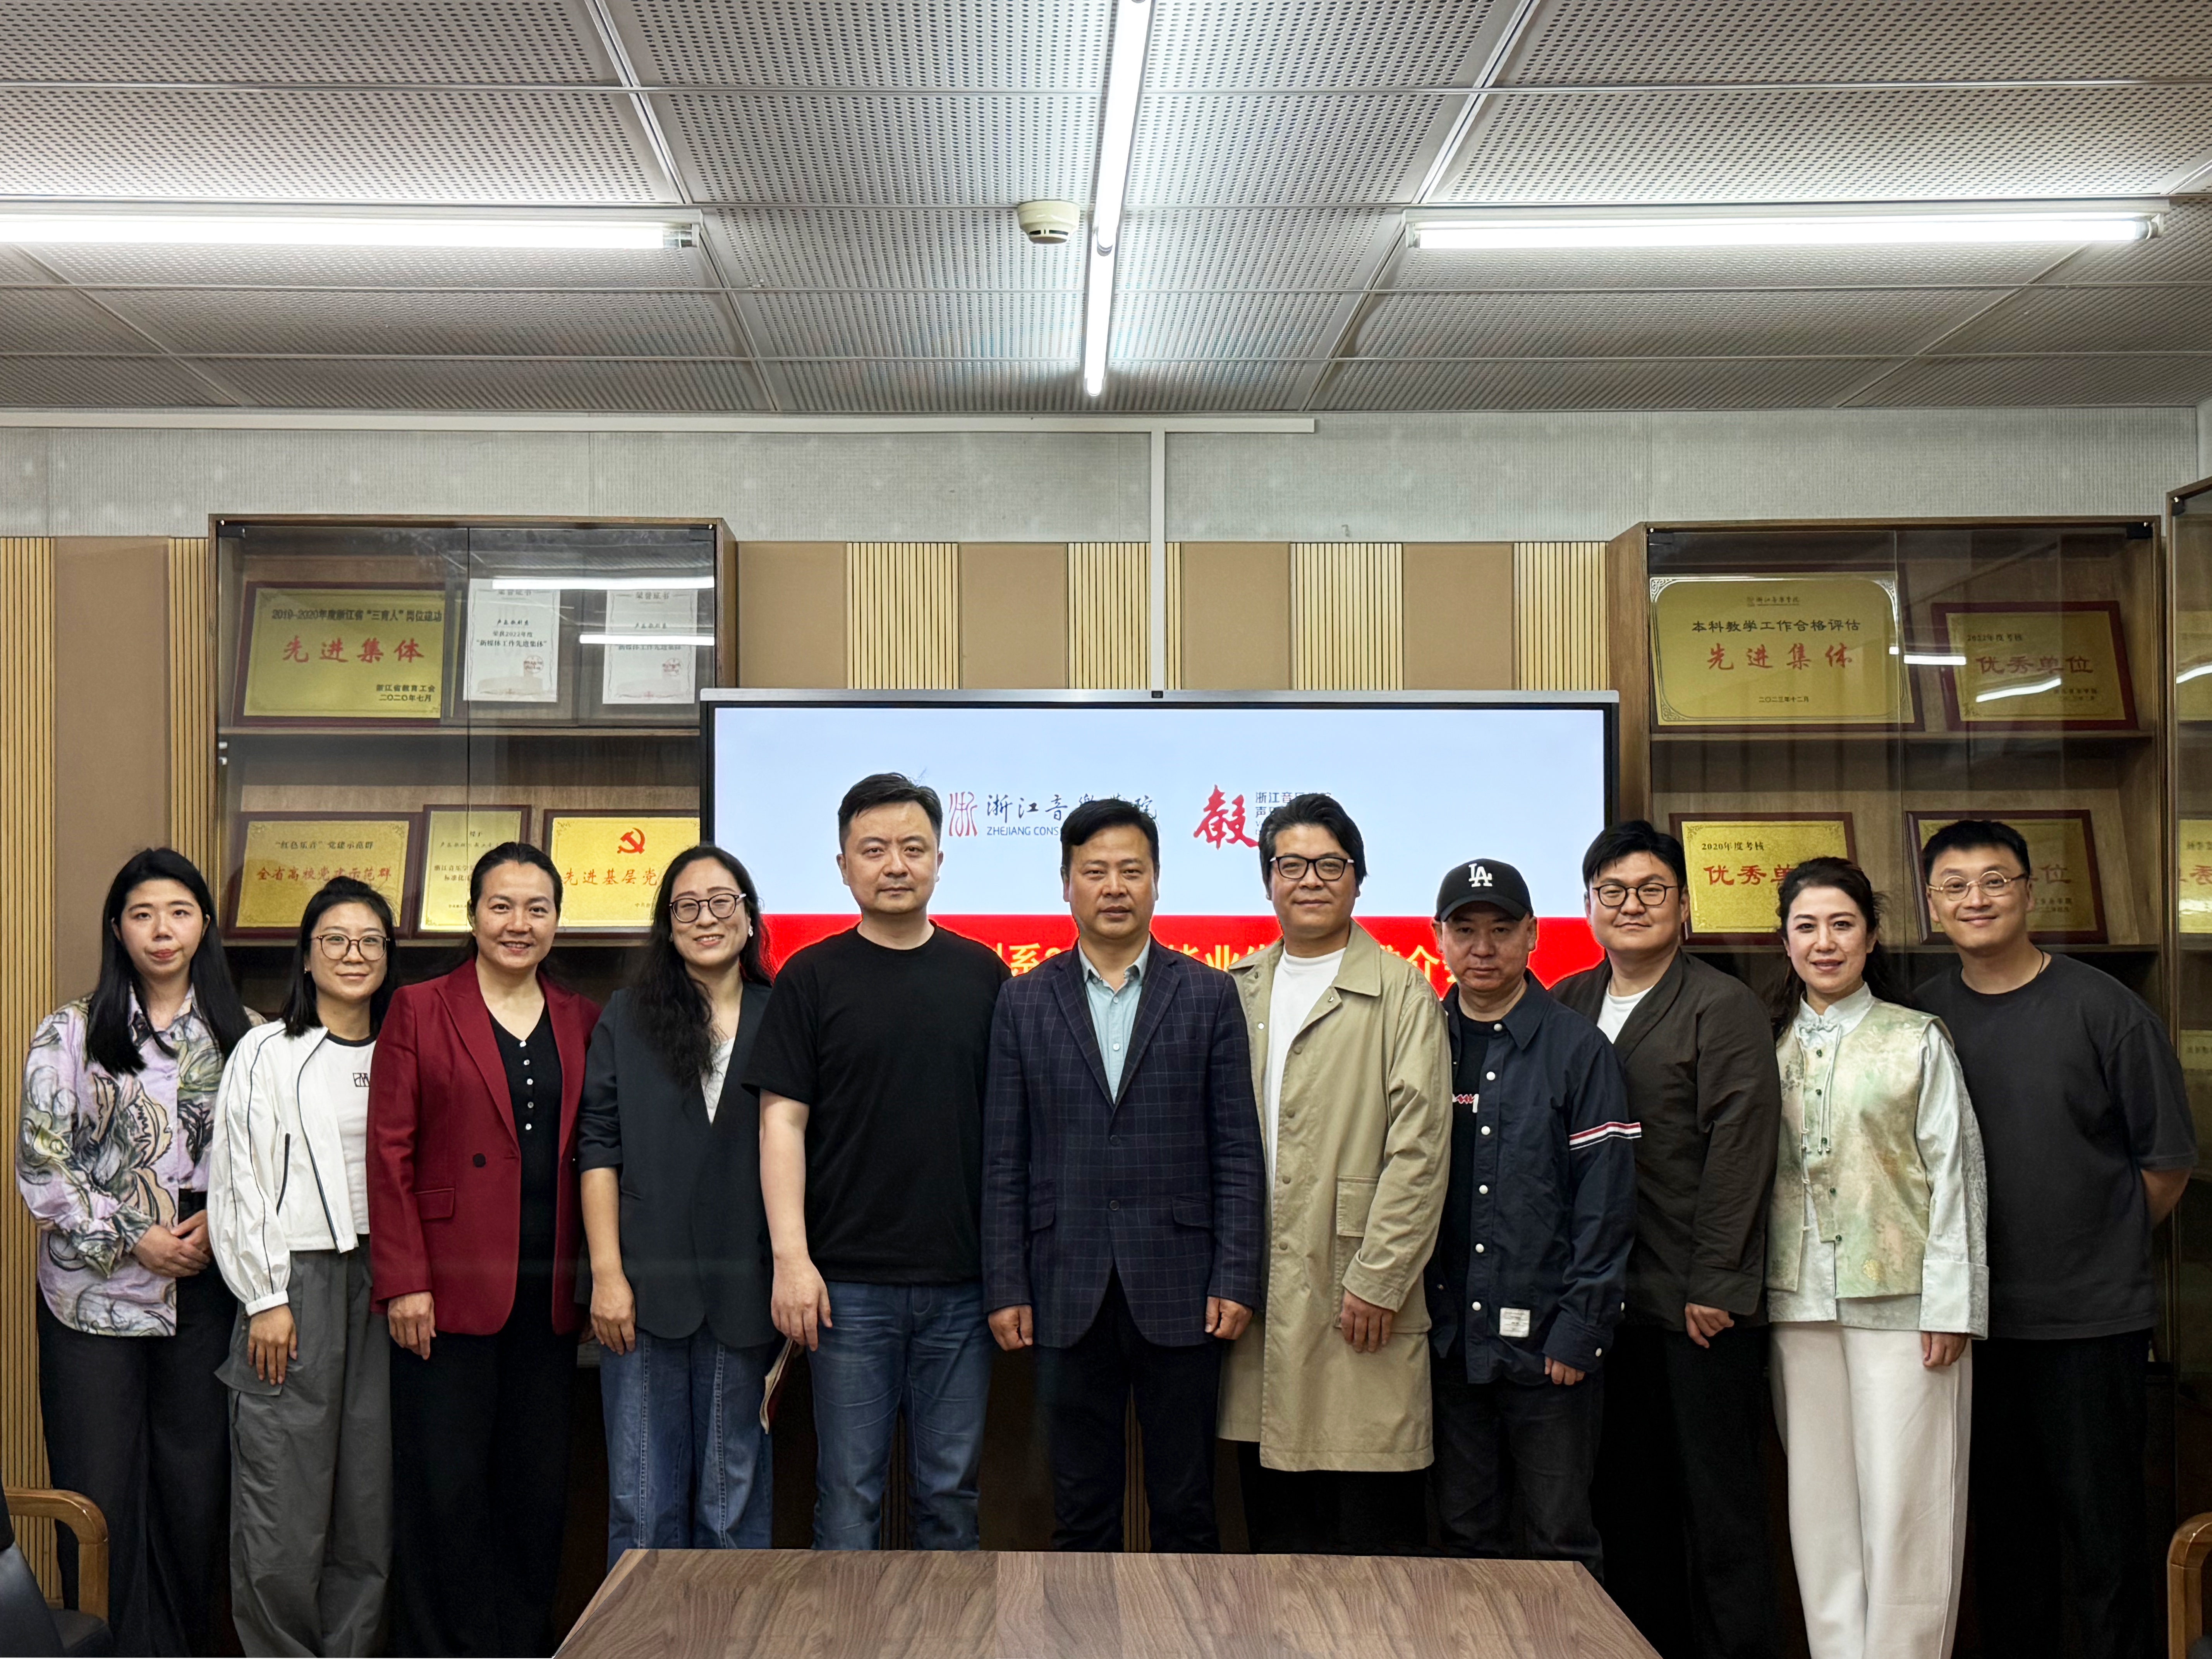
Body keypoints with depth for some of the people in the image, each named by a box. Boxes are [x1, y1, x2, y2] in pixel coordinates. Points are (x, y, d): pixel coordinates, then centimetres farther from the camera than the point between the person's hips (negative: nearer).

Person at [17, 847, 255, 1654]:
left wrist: (219, 1222, -9)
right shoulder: (72, 1033, 2)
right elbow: (40, 1164, -3)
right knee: (101, 1495, 1)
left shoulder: (241, 1035, 6)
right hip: (96, 1293, -1)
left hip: (205, 1293, 1)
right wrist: (132, 1240, -9)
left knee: (193, 1488, 5)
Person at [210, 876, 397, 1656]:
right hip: (295, 1278, -4)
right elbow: (239, 1180, -3)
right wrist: (266, 1298, -9)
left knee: (371, 1485, 5)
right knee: (283, 1485, -4)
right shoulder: (265, 1053, 0)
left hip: (381, 1279, 4)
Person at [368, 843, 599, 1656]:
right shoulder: (419, 1011, 1)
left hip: (549, 1295, 4)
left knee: (539, 1489, 8)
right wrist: (405, 1282, -10)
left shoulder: (583, 1023, 12)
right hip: (450, 1289, -4)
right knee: (444, 1490, 0)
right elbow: (389, 1152, -4)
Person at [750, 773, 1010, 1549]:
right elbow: (782, 1121, -2)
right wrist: (791, 1258, -11)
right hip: (850, 1281, -2)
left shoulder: (983, 975, 7)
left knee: (952, 1491, 9)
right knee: (849, 1492, 3)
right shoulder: (812, 978, 1)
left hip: (962, 1280, 2)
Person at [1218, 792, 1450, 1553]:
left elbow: (1419, 1149, -6)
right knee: (1275, 1529, 9)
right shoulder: (1238, 991, 13)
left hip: (1358, 1300, -4)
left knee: (1368, 1532, -2)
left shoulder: (1402, 992, 0)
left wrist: (1378, 1281, -12)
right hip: (1256, 1296, 4)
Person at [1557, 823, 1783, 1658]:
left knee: (1720, 1505, 0)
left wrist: (1713, 1286, -14)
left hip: (1700, 1306, -5)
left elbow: (1739, 1148, -10)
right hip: (1609, 1300, 5)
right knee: (1625, 1505, 10)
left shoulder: (1724, 1006, -3)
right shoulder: (1567, 1005, 12)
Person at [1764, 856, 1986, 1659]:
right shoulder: (1769, 1046, 10)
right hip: (1798, 1297, 3)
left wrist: (1948, 1304, -7)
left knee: (1903, 1498, -4)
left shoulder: (1916, 1040, 2)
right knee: (1820, 1499, 6)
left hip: (1899, 1296, -3)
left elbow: (1953, 1171, -1)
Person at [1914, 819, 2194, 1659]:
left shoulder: (2103, 1008, -5)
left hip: (2092, 1316, -3)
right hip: (1975, 1317, 3)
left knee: (2102, 1525, 1)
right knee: (2003, 1522, 12)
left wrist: (2103, 1249, 5)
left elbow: (2167, 1162, 0)